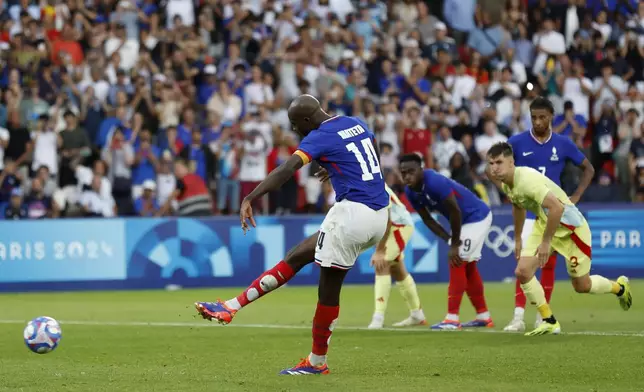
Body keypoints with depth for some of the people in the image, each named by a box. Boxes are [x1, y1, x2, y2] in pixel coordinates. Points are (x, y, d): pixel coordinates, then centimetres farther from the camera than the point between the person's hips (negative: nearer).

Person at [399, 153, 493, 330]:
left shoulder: (435, 182, -33)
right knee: (467, 267, 15)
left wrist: (455, 244, -18)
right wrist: (450, 240, -10)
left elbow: (455, 212, -27)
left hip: (477, 217, -9)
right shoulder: (411, 191, -8)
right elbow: (427, 219, 0)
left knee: (457, 262, -13)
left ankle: (452, 319, -13)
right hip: (463, 222, 9)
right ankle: (483, 316, 26)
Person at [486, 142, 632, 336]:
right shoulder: (504, 183, -4)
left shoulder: (527, 180, -33)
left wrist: (546, 242, -31)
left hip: (570, 227, -8)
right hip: (544, 224, 8)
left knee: (582, 286, 6)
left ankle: (620, 287, 38)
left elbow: (557, 207, -39)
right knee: (522, 271, -10)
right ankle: (549, 322, 4)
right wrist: (518, 238, 22)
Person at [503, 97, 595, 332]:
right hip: (526, 213, -2)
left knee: (549, 264, 4)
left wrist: (576, 196, 1)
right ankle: (518, 317, -15)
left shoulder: (563, 144, 1)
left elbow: (588, 169, 12)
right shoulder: (517, 142, -4)